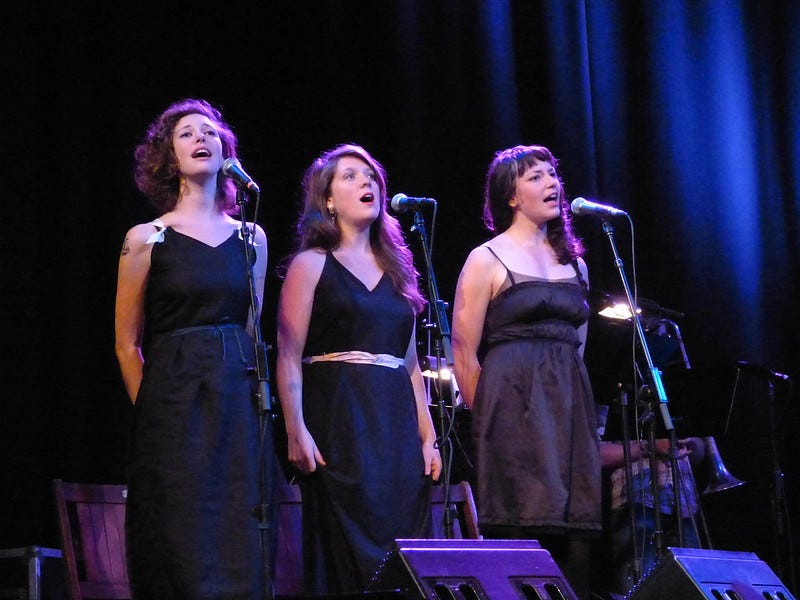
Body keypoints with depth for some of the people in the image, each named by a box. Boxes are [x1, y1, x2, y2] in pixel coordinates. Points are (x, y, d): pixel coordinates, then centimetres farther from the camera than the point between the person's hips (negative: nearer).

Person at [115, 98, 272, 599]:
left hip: (240, 402, 3)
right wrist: (152, 410, 0)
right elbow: (127, 343, 3)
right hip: (174, 402, -3)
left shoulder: (251, 237, 11)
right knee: (182, 547, -5)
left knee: (240, 552, 1)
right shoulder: (146, 239, 1)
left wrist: (248, 396, 12)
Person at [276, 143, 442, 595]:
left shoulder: (395, 270, 19)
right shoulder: (312, 265, 3)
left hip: (398, 423, 5)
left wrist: (428, 436, 10)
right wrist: (296, 431, -16)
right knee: (351, 551, -8)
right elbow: (289, 357, -5)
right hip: (338, 418, -5)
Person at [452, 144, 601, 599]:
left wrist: (571, 398, 16)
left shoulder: (574, 263, 17)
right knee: (522, 533, -12)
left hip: (571, 408, 6)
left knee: (576, 538, -1)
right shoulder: (487, 260, 0)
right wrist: (490, 416, -3)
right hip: (514, 405, -6)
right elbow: (464, 354, -3)